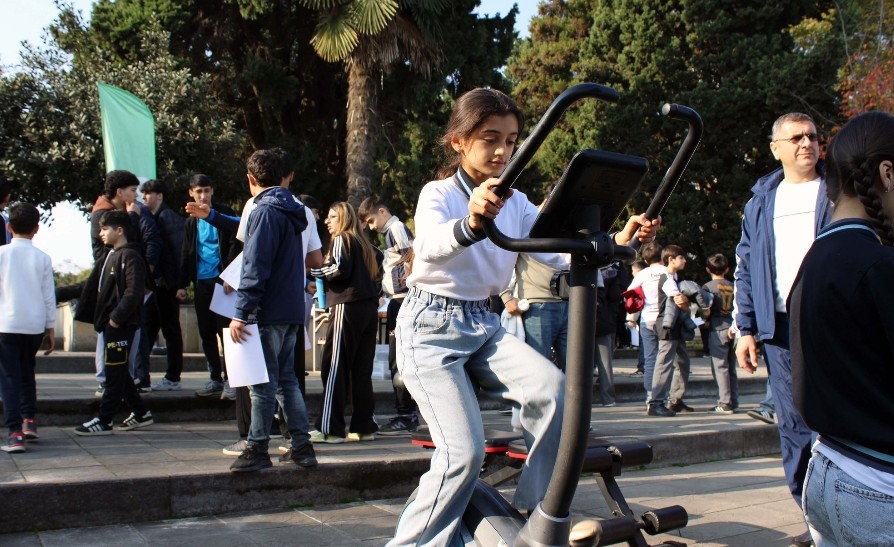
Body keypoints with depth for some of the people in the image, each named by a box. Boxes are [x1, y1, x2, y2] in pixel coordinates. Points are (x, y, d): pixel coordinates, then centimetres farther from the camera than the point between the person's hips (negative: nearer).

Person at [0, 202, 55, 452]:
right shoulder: (43, 258, 0)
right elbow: (49, 296, 3)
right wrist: (51, 329, 10)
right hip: (34, 325, 2)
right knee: (27, 373, 22)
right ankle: (29, 420, 18)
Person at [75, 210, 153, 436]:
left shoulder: (130, 256, -12)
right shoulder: (112, 254, 18)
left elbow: (134, 291, -20)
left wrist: (116, 317, -20)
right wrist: (101, 318, 15)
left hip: (121, 324, -10)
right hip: (110, 323, 10)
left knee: (115, 372, -4)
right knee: (118, 371, 13)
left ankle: (103, 421, 0)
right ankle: (140, 413, 22)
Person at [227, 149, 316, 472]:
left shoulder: (265, 211, -13)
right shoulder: (290, 211, 15)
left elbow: (256, 267, -19)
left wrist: (241, 312, -20)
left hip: (268, 312, -9)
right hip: (291, 311, 9)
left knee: (263, 383, -2)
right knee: (286, 379, 14)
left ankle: (257, 450, 4)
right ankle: (301, 445, 16)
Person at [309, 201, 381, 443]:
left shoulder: (341, 239, -1)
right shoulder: (364, 244, 21)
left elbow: (340, 269, -13)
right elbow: (376, 275, 20)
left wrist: (314, 271, -2)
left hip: (347, 307, -8)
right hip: (369, 308, 8)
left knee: (335, 367, -5)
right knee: (362, 369, 9)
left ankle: (330, 429, -6)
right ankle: (365, 426, 9)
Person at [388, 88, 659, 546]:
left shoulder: (514, 202, 7)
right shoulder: (439, 195, -11)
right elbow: (432, 246, -34)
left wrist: (615, 243, -22)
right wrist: (471, 223, -56)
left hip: (483, 325, 5)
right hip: (431, 327, -5)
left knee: (552, 387, -21)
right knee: (464, 452, -18)